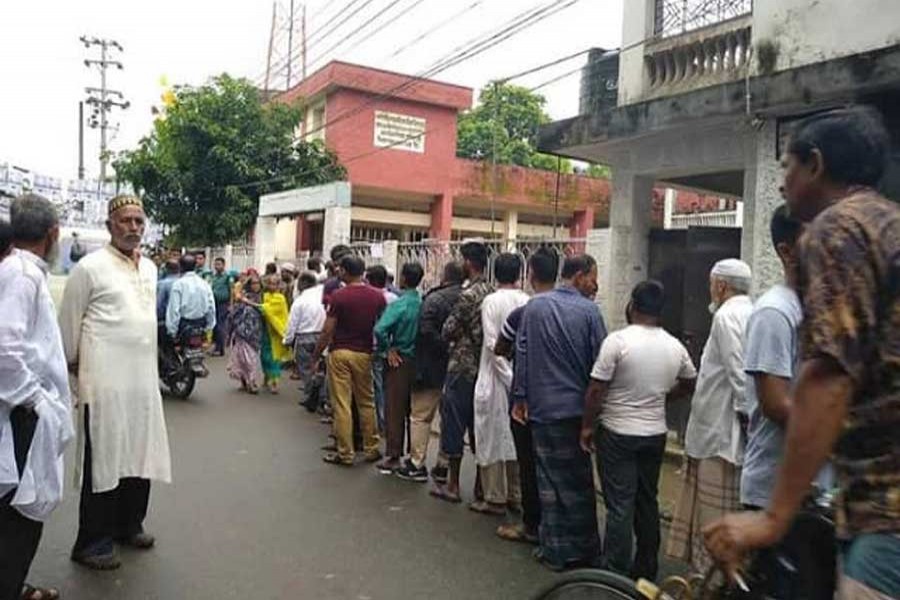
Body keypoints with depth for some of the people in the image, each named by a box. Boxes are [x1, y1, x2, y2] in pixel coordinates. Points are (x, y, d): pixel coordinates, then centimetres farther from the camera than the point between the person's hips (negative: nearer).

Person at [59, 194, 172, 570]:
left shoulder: (150, 268, 12)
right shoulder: (90, 267, -8)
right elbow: (68, 323, -2)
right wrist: (73, 367, 4)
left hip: (143, 379, 6)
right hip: (104, 380, -6)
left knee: (139, 455, 13)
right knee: (103, 459, 2)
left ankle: (129, 525, 31)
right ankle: (92, 542, 15)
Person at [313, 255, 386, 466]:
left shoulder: (339, 296, -10)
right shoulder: (378, 297, 0)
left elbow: (327, 331, -10)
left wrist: (316, 357, 0)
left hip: (340, 353, -3)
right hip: (364, 354, 4)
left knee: (341, 405, 3)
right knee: (366, 403, 16)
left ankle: (345, 453, 8)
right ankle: (371, 449, 21)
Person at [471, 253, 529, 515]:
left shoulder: (492, 301, -10)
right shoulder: (528, 301, -1)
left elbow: (492, 343, -15)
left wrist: (508, 378, -9)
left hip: (497, 377, -4)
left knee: (493, 436, 6)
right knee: (516, 437, 14)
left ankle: (495, 498, 13)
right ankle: (516, 495, 23)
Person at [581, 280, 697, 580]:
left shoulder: (617, 340, -16)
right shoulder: (676, 347, 1)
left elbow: (596, 390, -15)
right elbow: (689, 384, 16)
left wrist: (587, 426, -4)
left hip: (617, 434, -5)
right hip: (655, 434, 5)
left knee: (620, 505, 0)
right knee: (647, 502, 16)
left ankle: (616, 575, 6)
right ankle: (646, 570, 27)